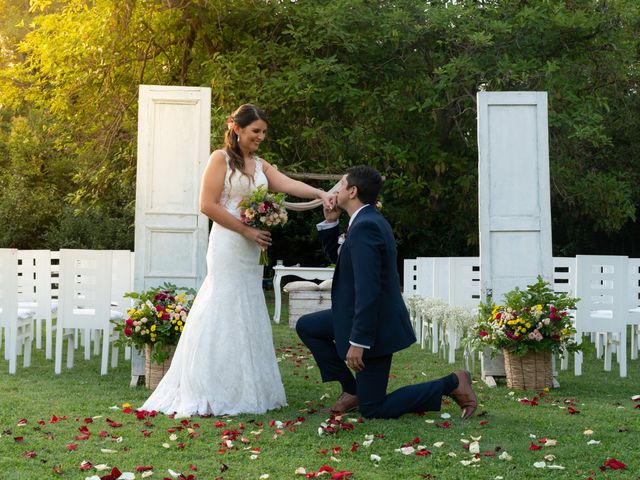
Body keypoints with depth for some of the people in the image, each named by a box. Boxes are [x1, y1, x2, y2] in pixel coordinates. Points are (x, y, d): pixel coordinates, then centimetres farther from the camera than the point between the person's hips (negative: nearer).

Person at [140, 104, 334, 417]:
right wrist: (246, 230, -15)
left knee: (247, 316, 9)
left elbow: (290, 185, 0)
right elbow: (208, 205, -11)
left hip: (251, 251, 7)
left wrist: (321, 194, -18)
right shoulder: (221, 158, -4)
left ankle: (246, 390, 16)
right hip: (228, 247, -7)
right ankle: (215, 394, -3)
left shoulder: (261, 166, 15)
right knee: (225, 315, -8)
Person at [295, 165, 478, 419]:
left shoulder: (365, 226, -23)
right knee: (306, 326, 16)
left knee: (372, 410, -1)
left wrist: (358, 341, -26)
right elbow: (339, 258, 22)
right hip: (365, 314, 10)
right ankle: (352, 389, 15)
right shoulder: (368, 220, 8)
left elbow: (368, 288, -28)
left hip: (375, 324, -10)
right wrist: (330, 223, 7)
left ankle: (451, 384, 2)